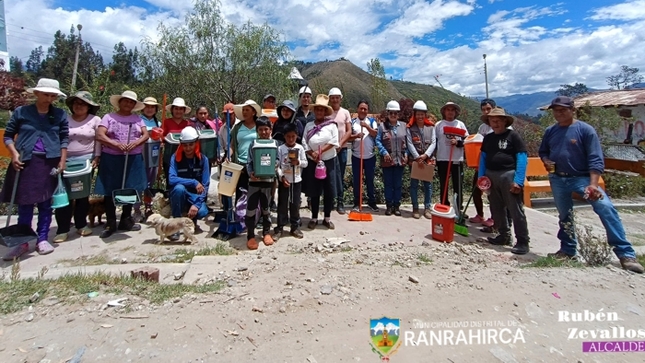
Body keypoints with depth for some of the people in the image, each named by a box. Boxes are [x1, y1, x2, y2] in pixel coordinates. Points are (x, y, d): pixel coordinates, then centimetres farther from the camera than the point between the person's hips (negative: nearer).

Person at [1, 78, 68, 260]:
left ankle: (42, 240, 17)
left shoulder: (60, 114, 5)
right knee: (25, 204, 3)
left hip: (49, 163, 1)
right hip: (25, 162, -1)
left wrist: (62, 161, 0)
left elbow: (64, 138, 7)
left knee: (46, 203, 7)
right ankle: (22, 243, 12)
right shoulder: (21, 112, 2)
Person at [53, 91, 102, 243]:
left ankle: (81, 224, 20)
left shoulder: (95, 120, 3)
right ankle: (63, 229, 4)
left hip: (86, 160, 0)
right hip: (65, 160, 1)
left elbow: (98, 140, 3)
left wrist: (96, 157, -3)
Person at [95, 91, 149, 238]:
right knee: (110, 191, 1)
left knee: (130, 190, 7)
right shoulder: (109, 117, 3)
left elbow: (146, 135, 0)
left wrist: (135, 143, -19)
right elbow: (99, 135, -8)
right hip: (111, 159, -2)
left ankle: (126, 220, 19)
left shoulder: (137, 119, 11)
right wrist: (116, 144, -22)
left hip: (133, 159, 2)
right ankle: (110, 223, 11)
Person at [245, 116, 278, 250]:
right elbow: (249, 162, -4)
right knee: (251, 208, -2)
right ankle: (250, 236, 10)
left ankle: (266, 232, 28)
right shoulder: (253, 144, 0)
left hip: (268, 179, 1)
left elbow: (277, 160, 2)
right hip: (254, 180, -1)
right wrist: (251, 173, -21)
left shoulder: (274, 143, 2)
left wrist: (273, 166, -20)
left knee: (265, 207, 13)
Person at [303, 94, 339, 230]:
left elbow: (334, 142, -10)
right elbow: (304, 143, -1)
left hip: (329, 161, -1)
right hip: (313, 162, 1)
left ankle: (327, 218, 16)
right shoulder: (309, 126, 3)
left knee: (329, 190, 3)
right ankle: (314, 218, 18)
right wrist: (312, 154, -17)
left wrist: (321, 151, -18)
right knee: (314, 191, 6)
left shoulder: (331, 125, -2)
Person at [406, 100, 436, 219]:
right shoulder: (410, 127, -1)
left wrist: (425, 155, -15)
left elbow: (433, 143, 0)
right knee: (414, 184, 4)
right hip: (414, 159, -1)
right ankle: (415, 208, 12)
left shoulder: (431, 126, 5)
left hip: (428, 159, 2)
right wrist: (418, 158, -16)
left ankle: (427, 208, 14)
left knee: (428, 184, 5)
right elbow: (410, 144, -7)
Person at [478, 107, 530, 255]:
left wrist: (518, 181, -17)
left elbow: (522, 158, -10)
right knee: (497, 209, 13)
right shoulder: (487, 138, 13)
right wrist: (481, 177, 5)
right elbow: (483, 158, 17)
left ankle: (522, 242, 3)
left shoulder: (513, 136, -5)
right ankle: (504, 236, 28)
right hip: (491, 176, 7)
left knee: (516, 210, -5)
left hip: (508, 175, -6)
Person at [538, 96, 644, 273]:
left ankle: (625, 253, -16)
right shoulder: (550, 131, 5)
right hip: (558, 180, 4)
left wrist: (593, 184, -24)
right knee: (564, 216, 14)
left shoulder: (585, 130, -9)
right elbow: (543, 151, 19)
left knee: (605, 207, -22)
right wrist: (546, 161, -5)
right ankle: (567, 250, 30)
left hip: (581, 178, -4)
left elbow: (595, 159, -13)